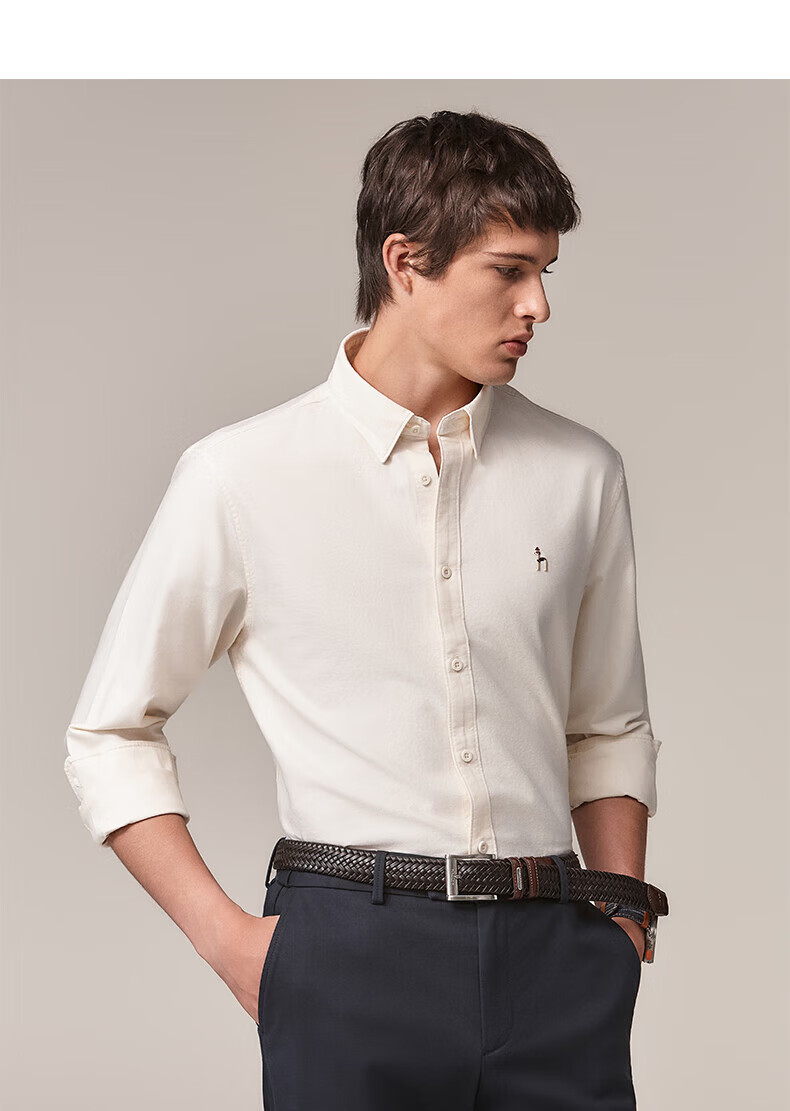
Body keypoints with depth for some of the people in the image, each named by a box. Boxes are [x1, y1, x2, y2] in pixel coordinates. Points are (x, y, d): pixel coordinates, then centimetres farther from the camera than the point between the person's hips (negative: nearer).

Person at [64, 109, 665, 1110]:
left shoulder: (582, 473, 9)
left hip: (553, 953, 3)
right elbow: (108, 736, 5)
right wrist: (227, 941, -3)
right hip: (352, 951, -3)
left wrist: (623, 930, 8)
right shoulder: (240, 477, 0)